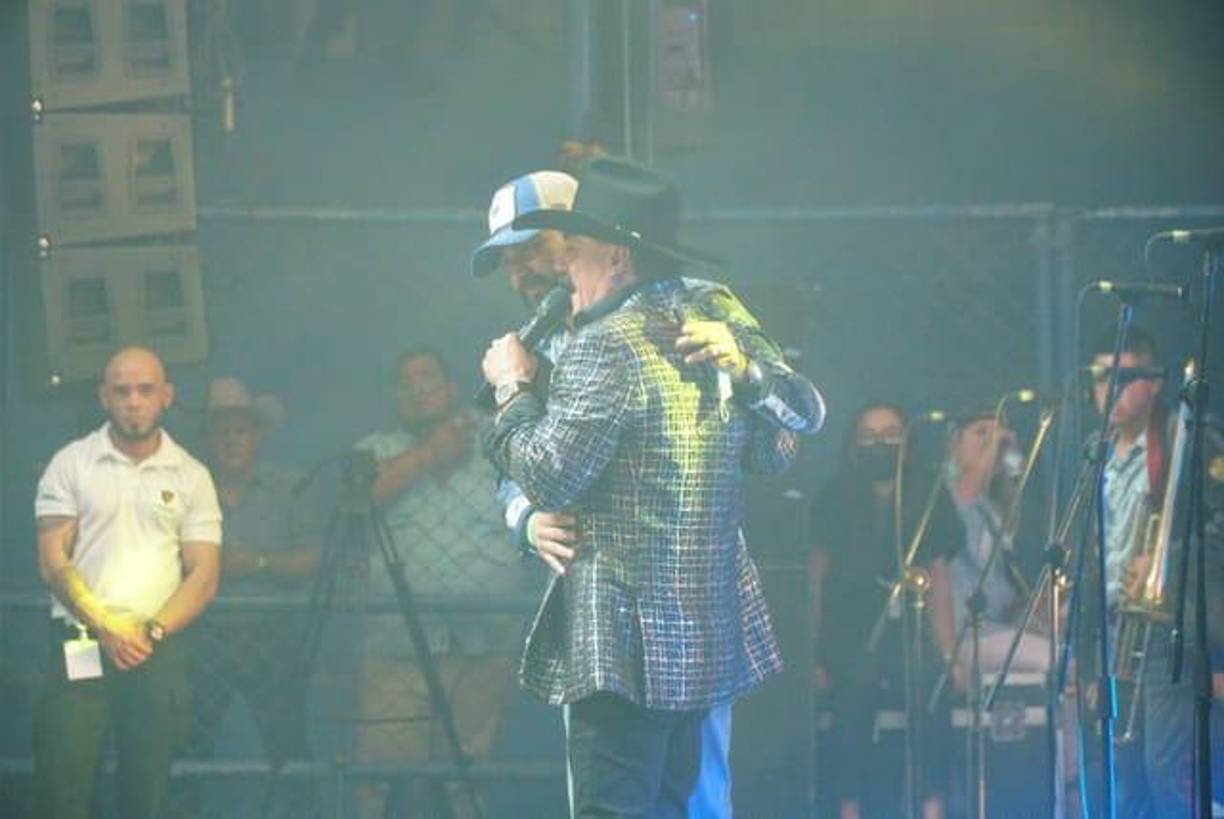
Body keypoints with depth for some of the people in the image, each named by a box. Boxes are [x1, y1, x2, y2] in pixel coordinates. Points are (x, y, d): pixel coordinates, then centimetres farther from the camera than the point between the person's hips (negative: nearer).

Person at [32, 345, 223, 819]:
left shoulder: (191, 477, 9)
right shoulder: (71, 464, 6)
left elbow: (204, 576, 4)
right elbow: (53, 562, -1)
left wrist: (152, 632, -11)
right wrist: (106, 628, -12)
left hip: (157, 650, 2)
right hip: (79, 644, -1)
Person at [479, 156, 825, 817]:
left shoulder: (605, 348, -15)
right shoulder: (720, 325, 9)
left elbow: (549, 478, -17)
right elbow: (803, 416, 17)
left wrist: (511, 388, -3)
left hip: (626, 639, -9)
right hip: (710, 630, 9)